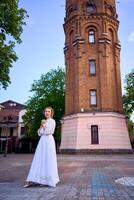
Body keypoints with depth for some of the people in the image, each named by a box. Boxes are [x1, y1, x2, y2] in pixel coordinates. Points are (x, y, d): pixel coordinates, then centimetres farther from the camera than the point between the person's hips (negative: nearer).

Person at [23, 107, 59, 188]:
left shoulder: (52, 121, -3)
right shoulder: (45, 121, 20)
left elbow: (47, 132, -15)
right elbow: (39, 133, 15)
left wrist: (43, 124, -3)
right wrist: (41, 125, 2)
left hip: (49, 141, -7)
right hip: (42, 141, 8)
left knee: (48, 161, -2)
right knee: (40, 161, 6)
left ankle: (50, 180, 9)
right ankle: (31, 181, 8)